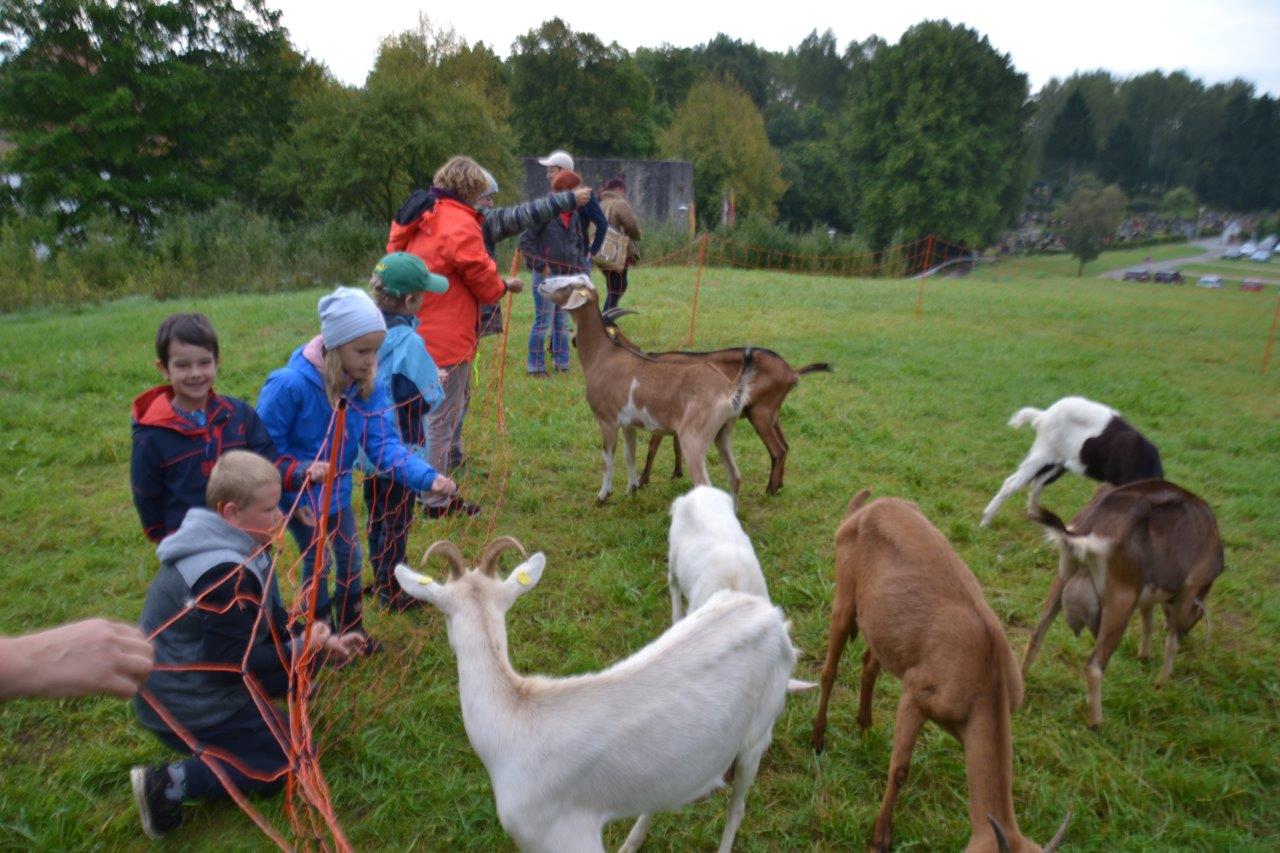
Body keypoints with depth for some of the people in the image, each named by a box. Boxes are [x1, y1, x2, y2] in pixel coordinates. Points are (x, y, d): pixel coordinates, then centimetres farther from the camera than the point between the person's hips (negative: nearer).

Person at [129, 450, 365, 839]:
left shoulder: (230, 545, 0)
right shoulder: (225, 574, -32)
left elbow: (272, 622, 7)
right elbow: (236, 663, -26)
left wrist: (321, 644, -4)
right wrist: (303, 650, -16)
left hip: (185, 681, 9)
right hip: (189, 702, -9)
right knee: (289, 760, 1)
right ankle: (170, 783, -6)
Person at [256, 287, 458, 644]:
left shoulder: (368, 384, -16)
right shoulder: (290, 383, -31)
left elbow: (383, 443, -20)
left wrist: (427, 477, -34)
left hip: (337, 491, 5)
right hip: (298, 495, -5)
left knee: (350, 558, 17)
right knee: (318, 564, 10)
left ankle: (351, 630, 40)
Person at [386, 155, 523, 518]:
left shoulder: (421, 219, 10)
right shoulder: (460, 225, -16)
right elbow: (485, 285, -11)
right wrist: (506, 285, 10)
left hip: (420, 332, 9)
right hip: (446, 336, -9)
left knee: (458, 397, 29)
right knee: (442, 416, 0)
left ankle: (453, 459, 48)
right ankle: (436, 500, 9)